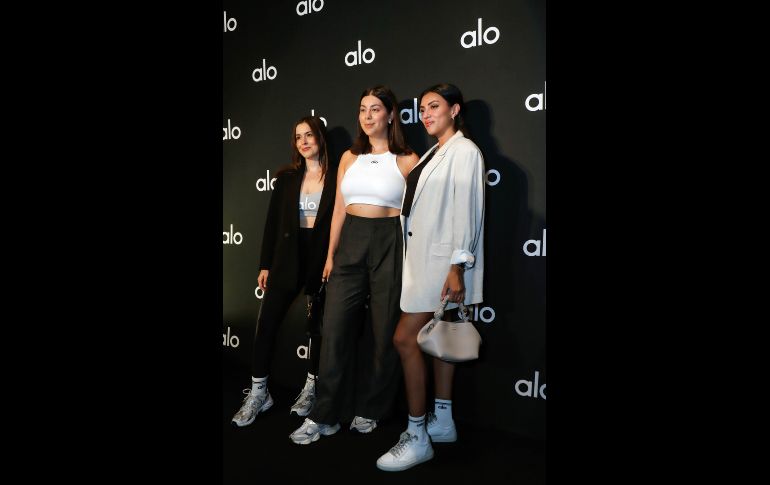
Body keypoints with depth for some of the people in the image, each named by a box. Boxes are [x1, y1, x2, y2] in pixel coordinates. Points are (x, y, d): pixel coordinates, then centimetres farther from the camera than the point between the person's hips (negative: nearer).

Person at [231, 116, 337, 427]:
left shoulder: (336, 177, -2)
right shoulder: (286, 178, 7)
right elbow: (272, 222, 6)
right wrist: (265, 264, 4)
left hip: (323, 259, -2)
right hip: (288, 257, 3)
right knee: (266, 322, -1)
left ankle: (311, 387, 28)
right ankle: (258, 393, 13)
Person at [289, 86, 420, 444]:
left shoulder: (407, 160, 0)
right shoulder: (350, 157, 12)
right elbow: (339, 209, 13)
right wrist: (331, 255, 10)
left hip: (390, 244, -3)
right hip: (350, 243, 4)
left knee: (385, 333, 5)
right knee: (335, 330, 2)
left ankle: (369, 411, 25)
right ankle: (323, 416, 15)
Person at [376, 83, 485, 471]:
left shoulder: (464, 151, -8)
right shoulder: (434, 154, 17)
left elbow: (466, 210, -16)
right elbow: (424, 208, 14)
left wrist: (457, 267, -20)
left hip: (441, 261, -8)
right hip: (424, 258, 9)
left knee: (405, 338, -9)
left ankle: (417, 438, 4)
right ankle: (442, 422, 25)